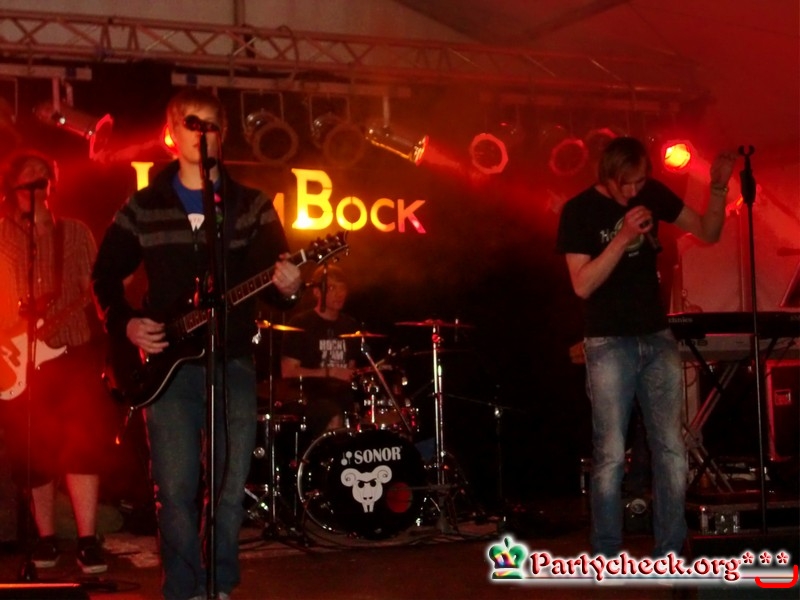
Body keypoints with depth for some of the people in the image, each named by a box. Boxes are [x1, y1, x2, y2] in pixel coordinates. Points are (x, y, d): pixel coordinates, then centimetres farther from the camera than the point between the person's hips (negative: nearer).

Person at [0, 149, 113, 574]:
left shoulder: (75, 232, 9)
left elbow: (94, 289, 3)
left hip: (74, 352, -1)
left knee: (82, 442, -11)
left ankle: (88, 541, -8)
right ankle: (46, 539, 20)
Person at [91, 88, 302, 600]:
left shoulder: (252, 207, 7)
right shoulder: (143, 208, 8)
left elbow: (277, 273, 1)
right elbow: (106, 274, 14)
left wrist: (286, 287, -21)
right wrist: (124, 324, -2)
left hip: (233, 361, 1)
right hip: (167, 363, 0)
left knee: (231, 486, 3)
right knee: (177, 490, -3)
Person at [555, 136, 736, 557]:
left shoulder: (653, 194, 5)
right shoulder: (579, 211, -7)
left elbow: (707, 233, 10)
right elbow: (582, 285, -15)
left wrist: (718, 189, -6)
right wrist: (623, 238, -23)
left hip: (657, 338, 5)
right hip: (609, 343, -4)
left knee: (671, 450, 4)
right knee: (611, 455, -6)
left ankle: (669, 554, 13)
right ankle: (607, 560, 5)